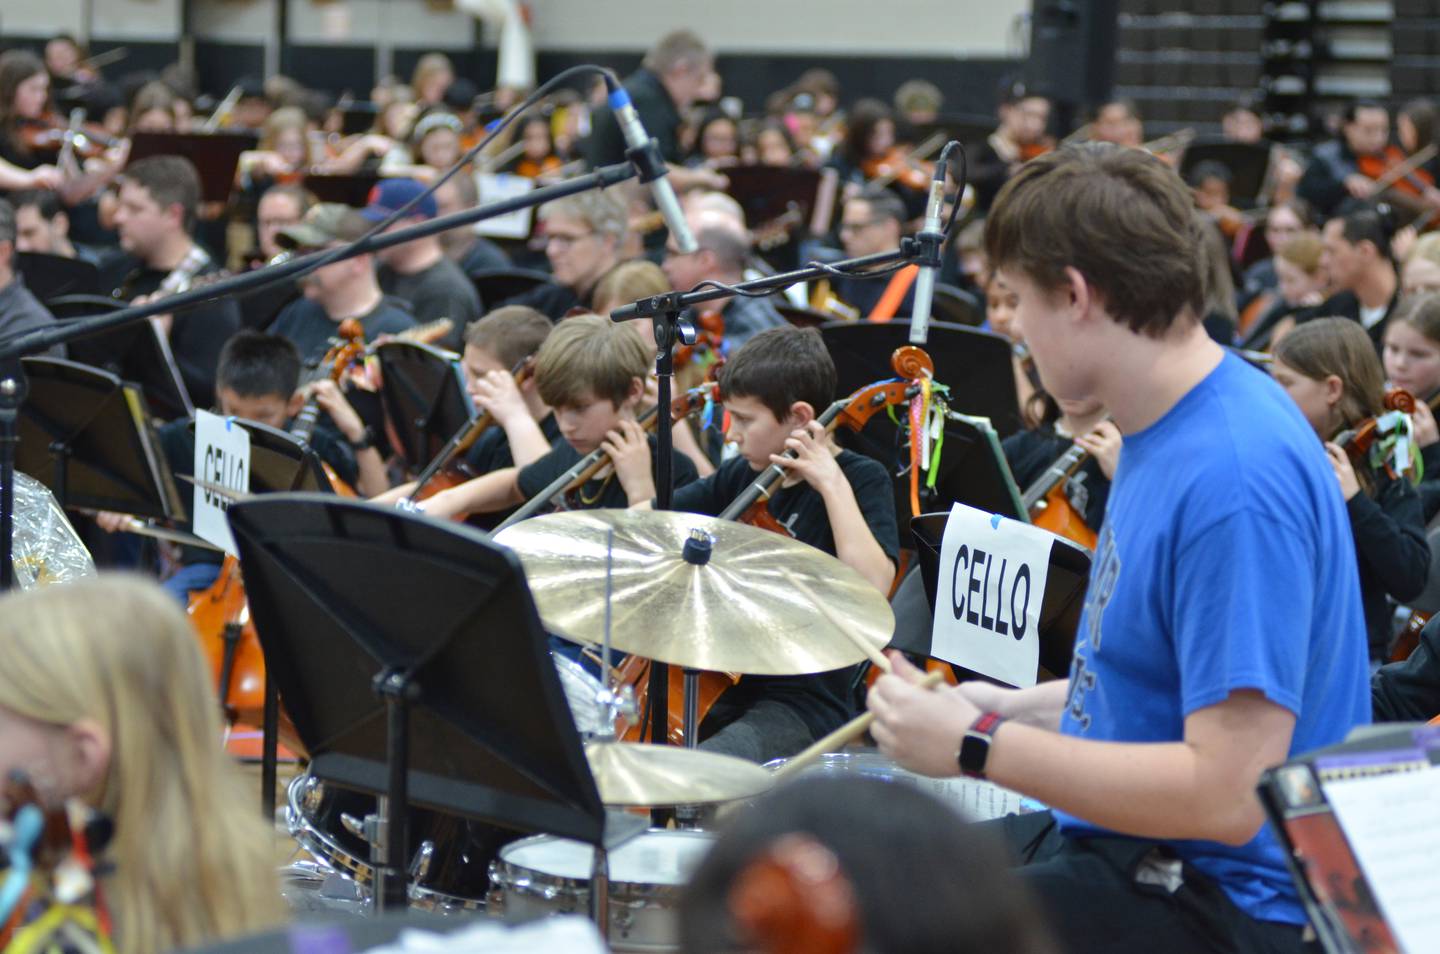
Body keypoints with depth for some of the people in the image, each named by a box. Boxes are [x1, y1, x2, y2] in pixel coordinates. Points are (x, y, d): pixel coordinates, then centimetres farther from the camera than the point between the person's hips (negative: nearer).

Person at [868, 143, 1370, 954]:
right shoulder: (1172, 424, 7)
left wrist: (978, 747, -22)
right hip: (1116, 838, 10)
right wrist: (1027, 706, 8)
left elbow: (1229, 794, -29)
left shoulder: (1235, 477, -26)